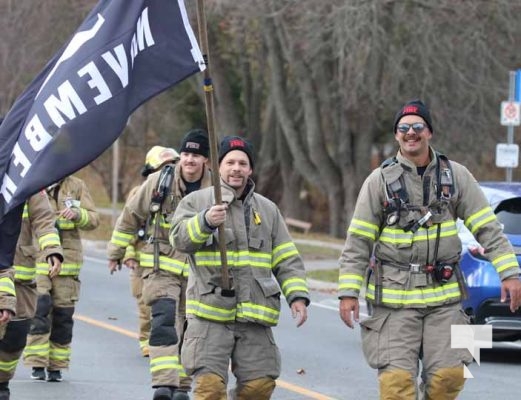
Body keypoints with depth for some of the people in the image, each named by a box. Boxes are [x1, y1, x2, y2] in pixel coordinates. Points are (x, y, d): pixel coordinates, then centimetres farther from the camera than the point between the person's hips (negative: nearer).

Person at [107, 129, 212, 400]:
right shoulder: (159, 182, -6)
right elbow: (130, 217, 7)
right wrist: (115, 252, 14)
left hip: (197, 271, 3)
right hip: (161, 265, -3)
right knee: (165, 321, -21)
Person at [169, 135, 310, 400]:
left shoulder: (267, 210, 17)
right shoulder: (196, 202, 6)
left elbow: (287, 260, 17)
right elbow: (179, 238, -11)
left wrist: (297, 295, 3)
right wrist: (206, 222, -29)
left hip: (255, 317, 3)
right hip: (210, 311, -3)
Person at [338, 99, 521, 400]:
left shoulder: (456, 175, 6)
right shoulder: (380, 180, 1)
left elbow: (487, 227, 5)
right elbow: (358, 242, 1)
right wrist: (349, 292, -7)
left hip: (444, 298, 2)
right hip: (394, 300, -2)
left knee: (449, 375, -6)